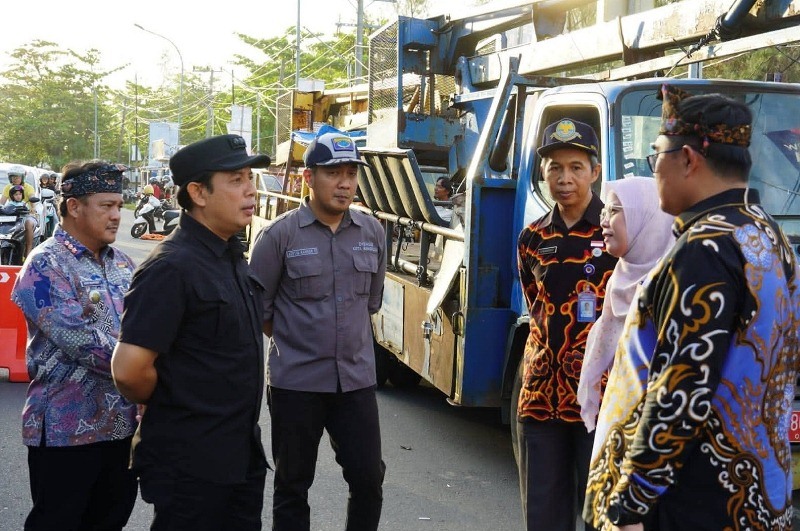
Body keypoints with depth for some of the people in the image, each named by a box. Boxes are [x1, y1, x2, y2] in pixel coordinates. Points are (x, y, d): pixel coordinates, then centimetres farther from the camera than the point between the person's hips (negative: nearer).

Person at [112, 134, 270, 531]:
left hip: (243, 454, 9)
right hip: (191, 464, -8)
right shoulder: (173, 267, -20)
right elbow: (129, 370, -25)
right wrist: (165, 408, -7)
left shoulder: (232, 256, 9)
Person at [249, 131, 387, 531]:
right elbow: (257, 309, -2)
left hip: (356, 380, 3)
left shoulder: (373, 233, 3)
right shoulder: (279, 236, -9)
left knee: (368, 479, 4)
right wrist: (292, 344, 7)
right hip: (295, 383, -3)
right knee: (292, 486, 10)